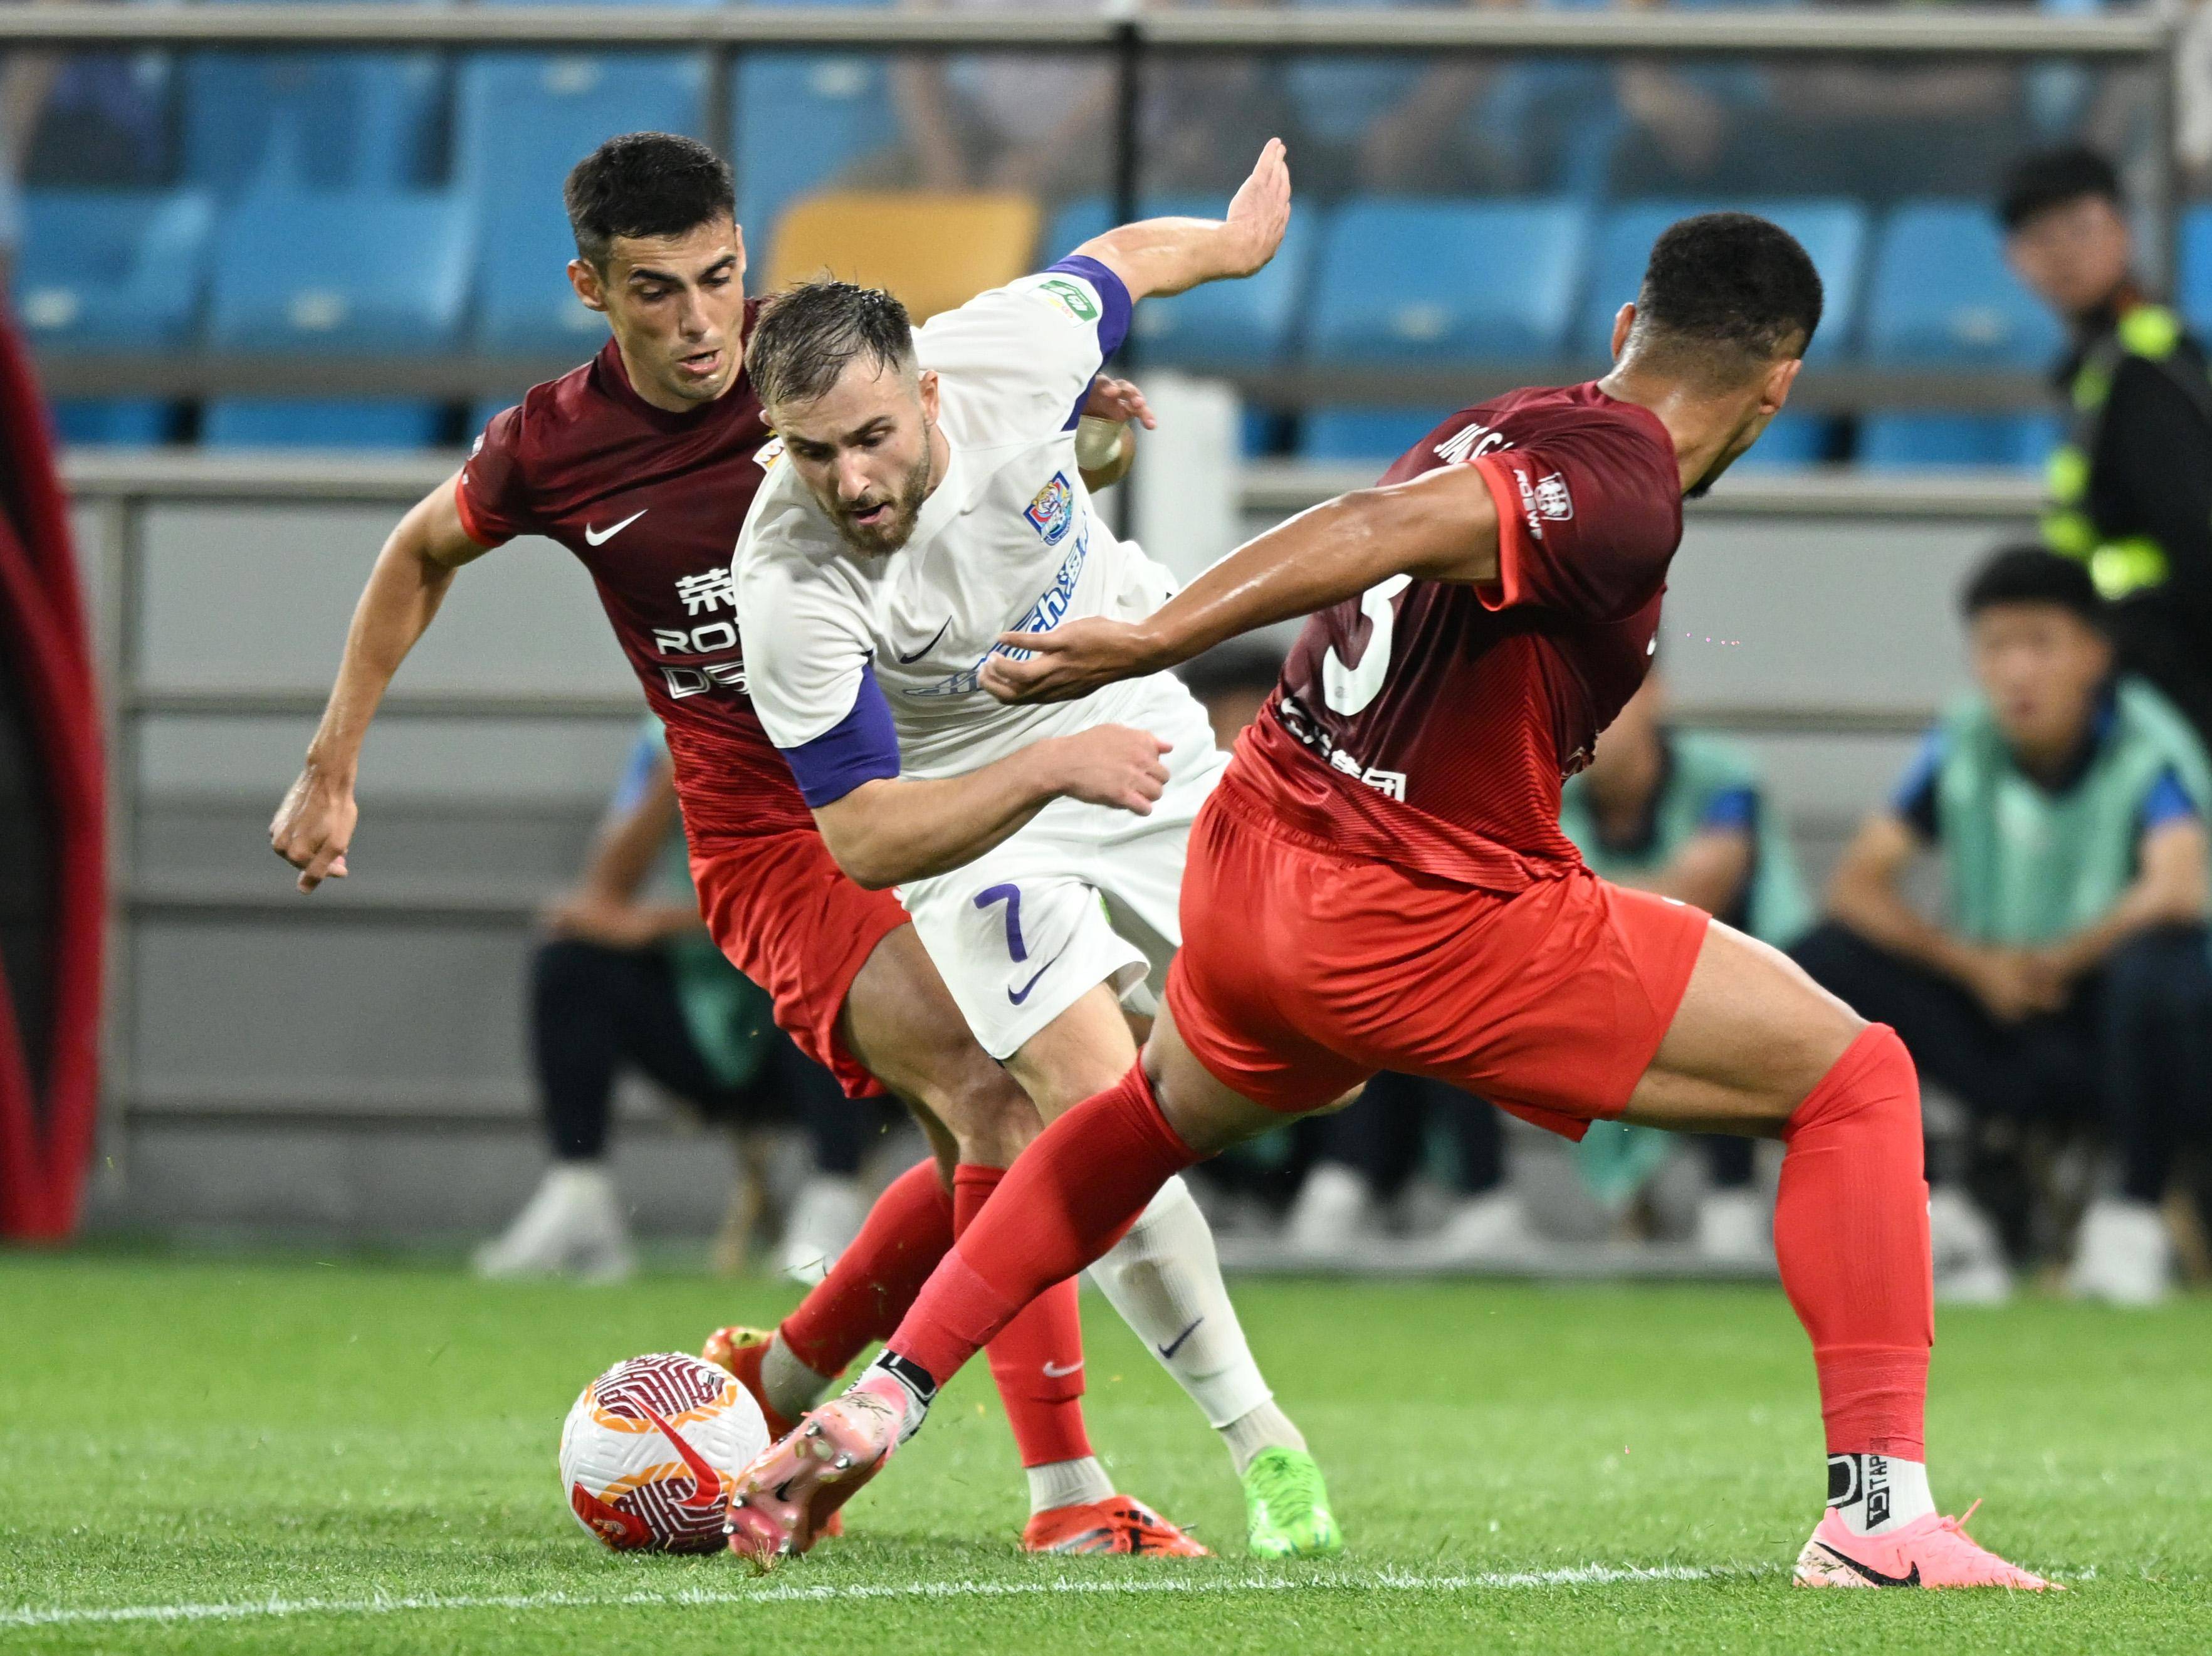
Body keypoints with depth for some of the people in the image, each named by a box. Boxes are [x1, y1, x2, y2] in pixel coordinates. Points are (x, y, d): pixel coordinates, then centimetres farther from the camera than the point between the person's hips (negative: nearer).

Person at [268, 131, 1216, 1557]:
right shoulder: (548, 451, -7)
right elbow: (421, 556, 15)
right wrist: (332, 774, 17)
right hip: (769, 839, -4)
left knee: (981, 1168, 6)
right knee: (989, 1094, -24)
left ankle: (777, 1382, 32)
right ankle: (1067, 1493, -24)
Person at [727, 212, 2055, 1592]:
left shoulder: (1501, 434, 8)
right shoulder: (1620, 495, -16)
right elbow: (1384, 528, -27)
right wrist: (1150, 643, -31)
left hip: (1248, 865, 8)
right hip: (1424, 922, -8)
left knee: (1164, 1114, 40)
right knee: (1855, 1078, 0)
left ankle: (880, 1404, 33)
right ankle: (1879, 1510, -9)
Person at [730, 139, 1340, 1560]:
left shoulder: (1012, 354, -27)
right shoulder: (787, 586, -35)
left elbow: (1118, 262, -2)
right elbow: (864, 840, -31)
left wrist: (1237, 239, 19)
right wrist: (1049, 766, -44)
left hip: (1136, 722, 5)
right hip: (970, 817, -5)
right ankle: (1260, 1443, -6)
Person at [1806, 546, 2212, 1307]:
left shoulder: (2148, 750, -14)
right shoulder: (1962, 747, -2)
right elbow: (1856, 886, -4)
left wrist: (2056, 962, -27)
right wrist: (1971, 964, -17)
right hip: (1999, 1032, 4)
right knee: (1827, 961, -16)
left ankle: (2133, 1217, -17)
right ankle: (1934, 1213, -7)